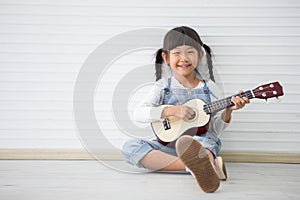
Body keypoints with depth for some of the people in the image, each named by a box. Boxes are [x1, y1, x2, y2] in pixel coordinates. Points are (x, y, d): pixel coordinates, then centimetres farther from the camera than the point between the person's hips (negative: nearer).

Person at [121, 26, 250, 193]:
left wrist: (227, 111, -13)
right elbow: (139, 113, -9)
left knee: (185, 142, -37)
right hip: (167, 145, 1)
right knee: (129, 147, -27)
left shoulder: (209, 88, 8)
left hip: (201, 142, -1)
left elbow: (216, 130, 7)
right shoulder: (163, 86, 6)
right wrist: (171, 110, -21)